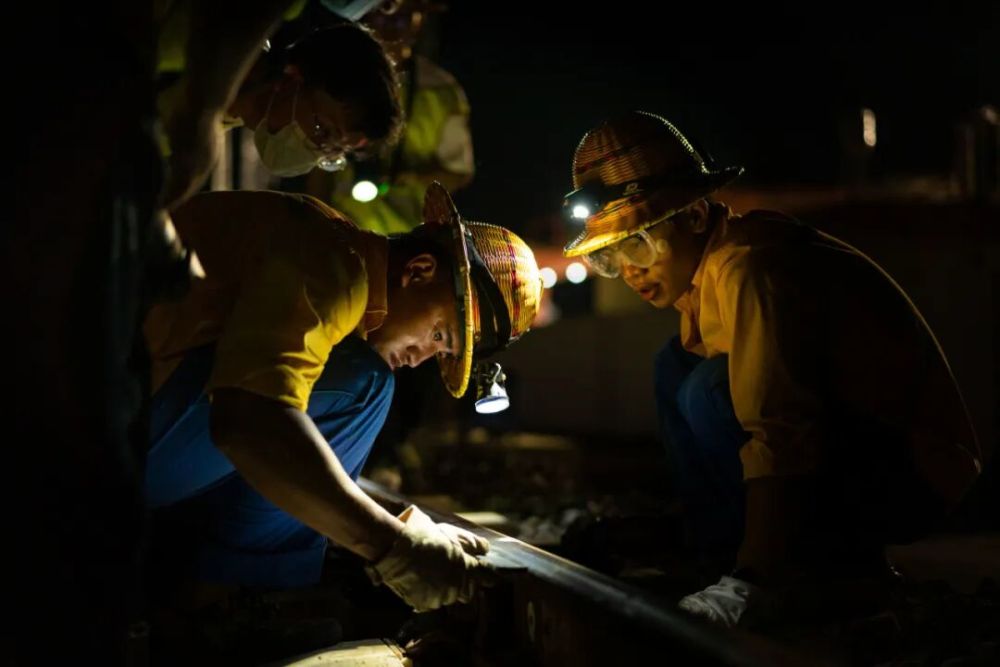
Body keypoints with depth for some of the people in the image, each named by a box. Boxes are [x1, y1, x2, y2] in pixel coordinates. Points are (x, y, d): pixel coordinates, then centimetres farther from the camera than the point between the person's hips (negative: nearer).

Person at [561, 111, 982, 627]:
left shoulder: (750, 270, -25)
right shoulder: (702, 265, 6)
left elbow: (782, 435, -33)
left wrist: (756, 582, -35)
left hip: (910, 475, -10)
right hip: (836, 436, 10)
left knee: (714, 391, -26)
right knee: (678, 368, 7)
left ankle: (838, 567, -12)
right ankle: (719, 551, 5)